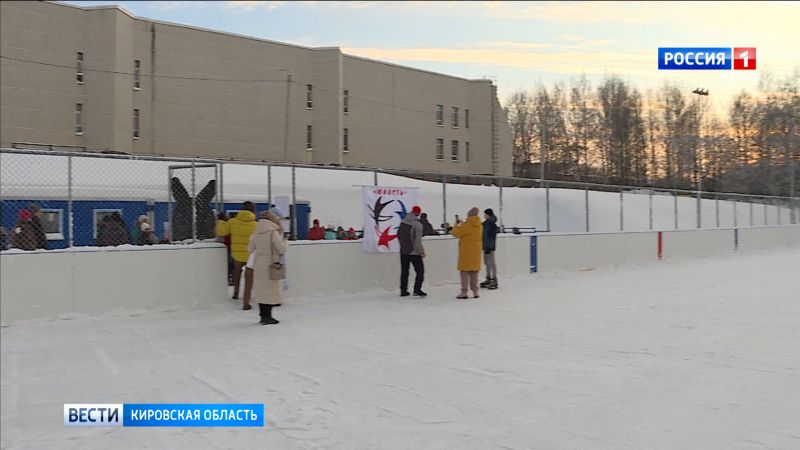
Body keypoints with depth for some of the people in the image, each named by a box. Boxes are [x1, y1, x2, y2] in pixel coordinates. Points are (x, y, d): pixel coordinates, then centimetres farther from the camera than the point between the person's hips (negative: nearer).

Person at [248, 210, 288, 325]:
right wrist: (285, 242, 5)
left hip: (258, 265, 6)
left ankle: (263, 315, 20)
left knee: (261, 289, 13)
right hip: (270, 265, -6)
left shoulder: (256, 234, 4)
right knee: (271, 290, 1)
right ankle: (267, 316, 0)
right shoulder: (273, 232, -14)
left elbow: (250, 249, 13)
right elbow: (282, 249, -15)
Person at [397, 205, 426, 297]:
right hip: (414, 252, -6)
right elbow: (418, 240, -20)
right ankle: (417, 290, -5)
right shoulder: (417, 224, -18)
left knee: (404, 271, 15)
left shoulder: (403, 222, 2)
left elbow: (398, 235, 12)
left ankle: (403, 290, 19)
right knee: (420, 271, 3)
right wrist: (422, 252, -11)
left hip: (403, 251, 7)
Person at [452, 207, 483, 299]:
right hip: (476, 251, 7)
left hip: (466, 252, -6)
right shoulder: (479, 226, 6)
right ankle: (475, 292, 14)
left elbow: (456, 233, -8)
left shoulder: (467, 226, -17)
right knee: (474, 272, 13)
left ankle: (464, 292, -1)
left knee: (464, 271, 0)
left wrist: (457, 225, 10)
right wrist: (462, 224, 16)